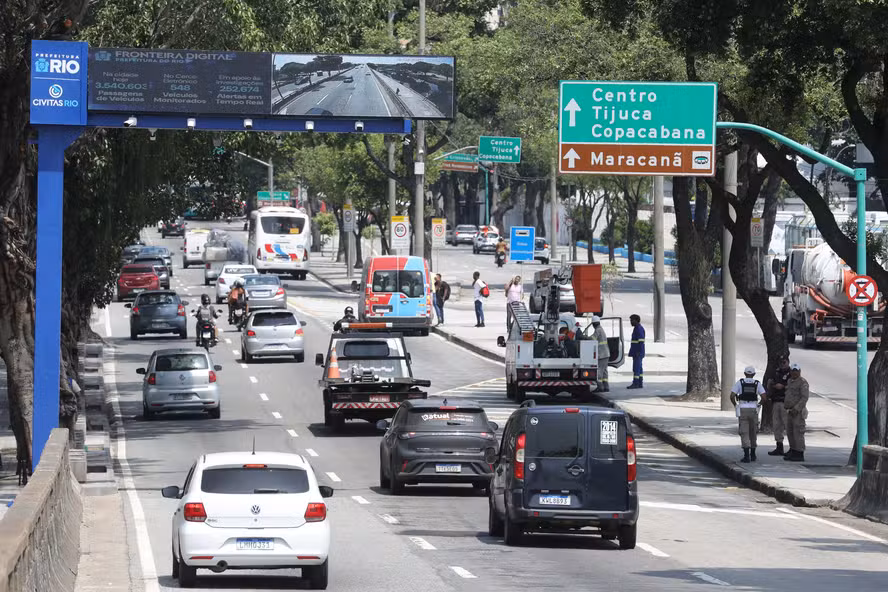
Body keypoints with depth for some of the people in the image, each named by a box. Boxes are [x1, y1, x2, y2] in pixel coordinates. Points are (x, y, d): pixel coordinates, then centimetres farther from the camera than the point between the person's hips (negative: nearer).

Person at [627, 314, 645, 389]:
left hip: (637, 352, -11)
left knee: (636, 368, -10)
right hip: (637, 352, 11)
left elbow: (641, 341, -21)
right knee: (639, 368, 10)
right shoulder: (638, 328, 17)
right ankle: (640, 384, 10)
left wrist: (639, 352, -24)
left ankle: (635, 383, -10)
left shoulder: (639, 329, -15)